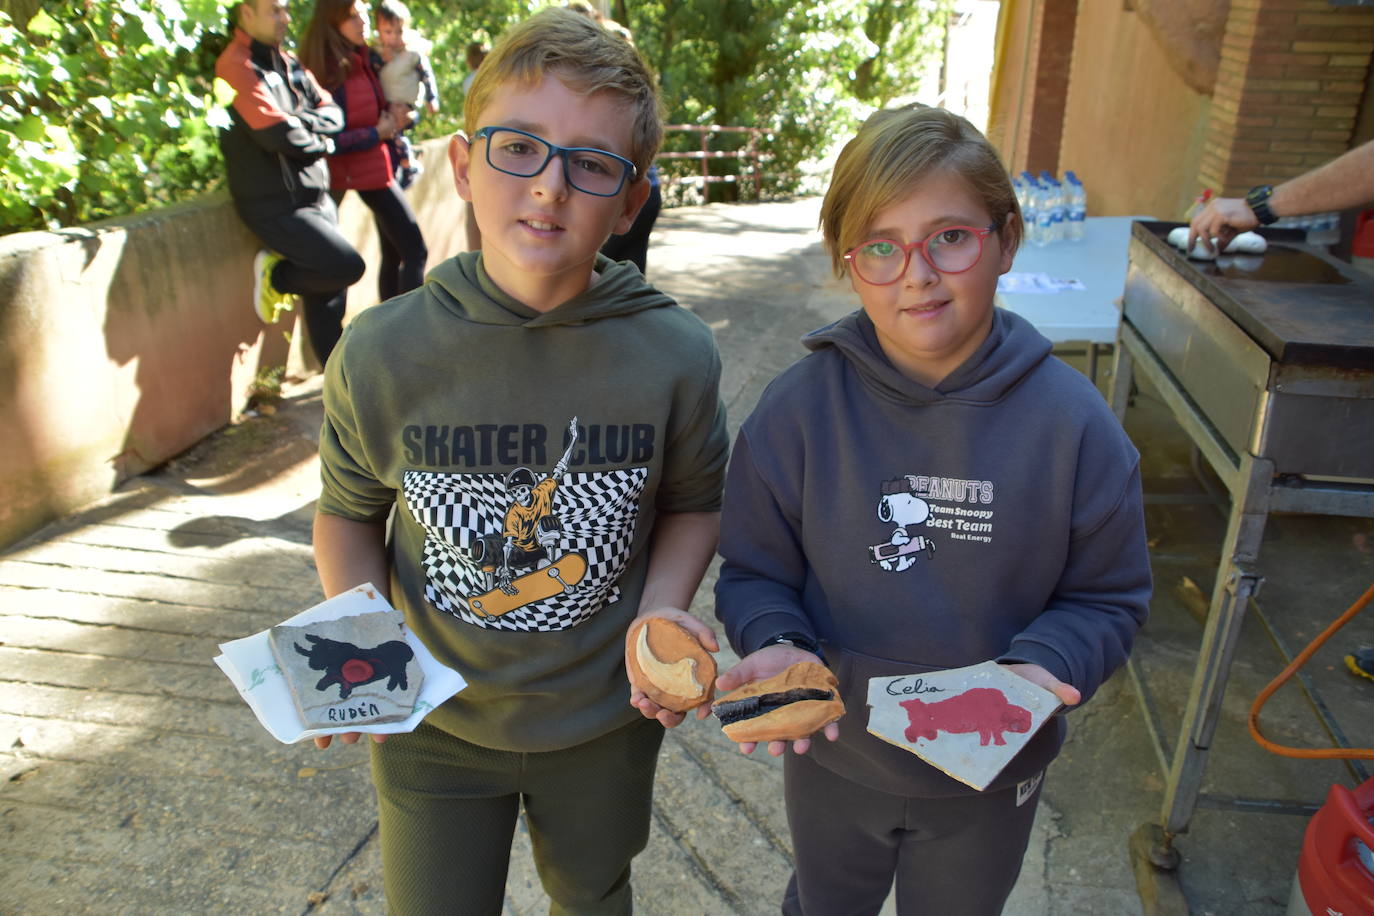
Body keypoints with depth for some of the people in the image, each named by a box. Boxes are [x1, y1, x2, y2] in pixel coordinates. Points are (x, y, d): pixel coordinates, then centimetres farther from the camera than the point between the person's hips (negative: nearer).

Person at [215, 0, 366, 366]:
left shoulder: (288, 63, 13)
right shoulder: (238, 66, -13)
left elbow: (333, 114, 7)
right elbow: (277, 134, -22)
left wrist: (301, 121, -12)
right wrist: (320, 142, -4)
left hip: (314, 195, 8)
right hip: (277, 205, -8)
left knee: (328, 289, 10)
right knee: (347, 266, -17)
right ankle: (276, 276, 9)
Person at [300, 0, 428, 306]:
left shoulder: (364, 59, 6)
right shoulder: (332, 73, -18)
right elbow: (330, 141, -20)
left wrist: (394, 116, 1)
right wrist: (378, 133, -14)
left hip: (380, 165, 9)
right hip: (367, 173, -9)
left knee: (393, 253, 13)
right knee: (415, 252, -9)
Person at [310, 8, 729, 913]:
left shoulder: (676, 355, -19)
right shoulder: (381, 354, -19)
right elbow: (348, 509, -2)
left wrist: (662, 608, -18)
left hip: (606, 719, 1)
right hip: (432, 725, 0)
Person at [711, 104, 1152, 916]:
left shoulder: (1072, 421, -18)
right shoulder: (799, 408, -19)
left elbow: (1107, 597, -9)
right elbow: (755, 572, -11)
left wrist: (1038, 666, -27)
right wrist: (776, 643, -31)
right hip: (832, 757, 0)